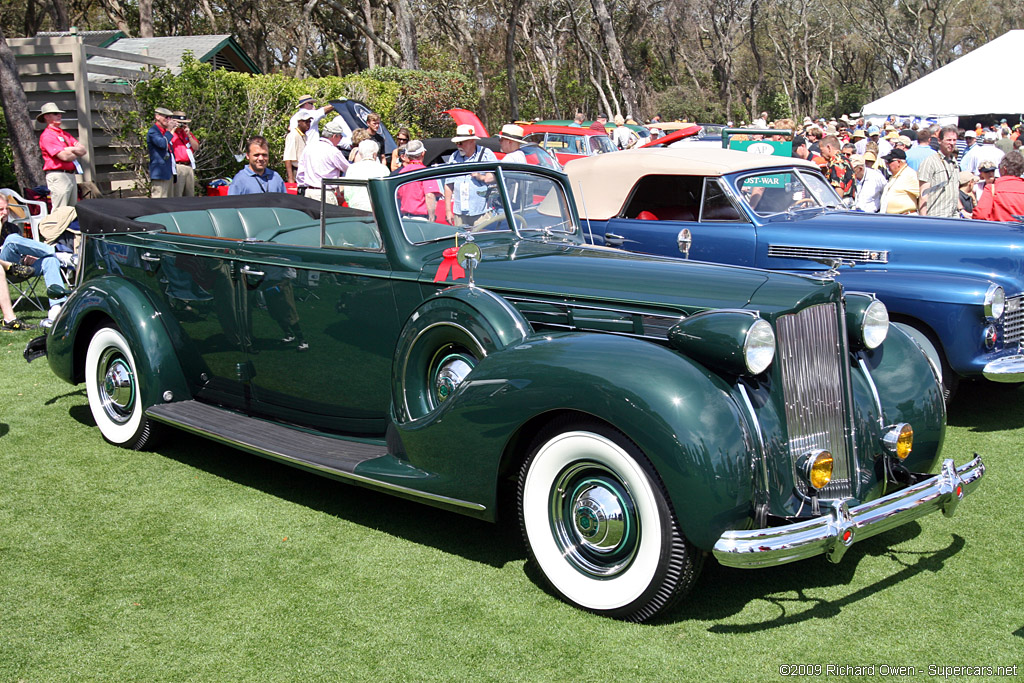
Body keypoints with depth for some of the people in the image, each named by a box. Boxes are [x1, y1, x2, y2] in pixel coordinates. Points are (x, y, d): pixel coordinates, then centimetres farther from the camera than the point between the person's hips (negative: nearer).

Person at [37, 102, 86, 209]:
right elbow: (64, 156, -17)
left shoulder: (65, 134, 20)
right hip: (58, 175, -9)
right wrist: (77, 153, 2)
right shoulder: (47, 135, -8)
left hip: (72, 175, 9)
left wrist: (70, 149, -7)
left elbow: (83, 150, 12)